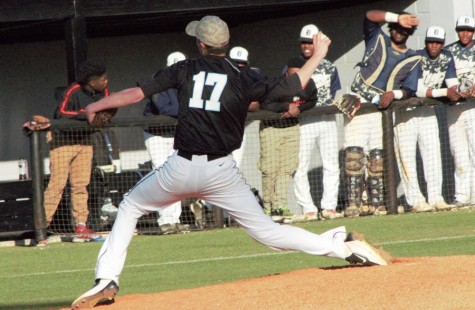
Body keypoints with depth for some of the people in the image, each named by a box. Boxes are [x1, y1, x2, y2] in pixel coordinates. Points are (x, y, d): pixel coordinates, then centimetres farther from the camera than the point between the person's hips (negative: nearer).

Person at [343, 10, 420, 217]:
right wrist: (397, 18, -19)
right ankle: (354, 203, -17)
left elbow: (410, 89, 2)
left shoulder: (413, 59, 10)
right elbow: (370, 16, -9)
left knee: (378, 156, -2)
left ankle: (376, 203, 1)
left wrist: (394, 94, -18)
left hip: (383, 107, 2)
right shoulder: (378, 40, 7)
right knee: (354, 151, -13)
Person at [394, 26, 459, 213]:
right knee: (407, 156, -7)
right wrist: (446, 92, -35)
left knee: (433, 153, 1)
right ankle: (416, 201, -6)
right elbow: (418, 90, -30)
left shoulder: (447, 58, -3)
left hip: (427, 111, 6)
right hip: (405, 109, -6)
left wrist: (458, 92, -27)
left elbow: (453, 84, -3)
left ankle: (436, 198, 3)